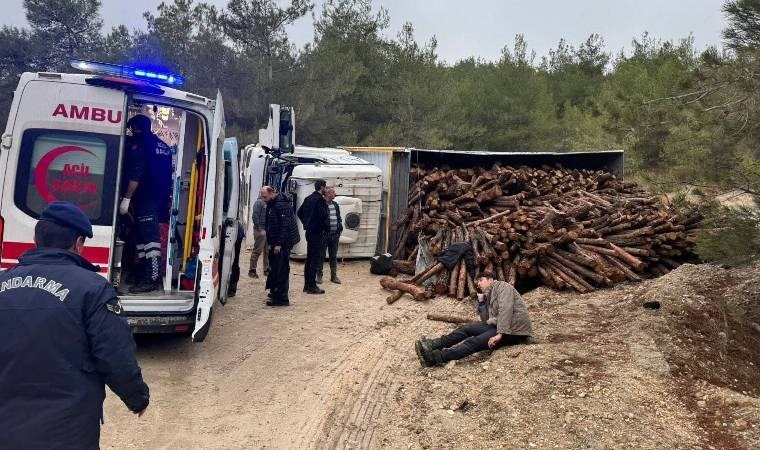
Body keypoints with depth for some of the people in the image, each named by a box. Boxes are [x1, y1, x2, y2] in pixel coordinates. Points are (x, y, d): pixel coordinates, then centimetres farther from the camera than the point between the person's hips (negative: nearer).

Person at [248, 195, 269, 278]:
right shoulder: (259, 202, -9)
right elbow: (255, 216, -15)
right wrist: (258, 229, -17)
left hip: (267, 230, 8)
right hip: (261, 230, -8)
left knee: (267, 251, 11)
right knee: (257, 251, -4)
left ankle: (267, 269, 19)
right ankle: (252, 270, 3)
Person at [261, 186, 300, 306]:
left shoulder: (282, 205, -18)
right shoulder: (271, 205, 14)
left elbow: (285, 225, -23)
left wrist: (279, 244, -23)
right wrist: (270, 242, 18)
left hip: (282, 243, -10)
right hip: (276, 243, 10)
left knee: (281, 269, -7)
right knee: (275, 268, 16)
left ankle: (282, 298, -2)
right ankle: (275, 292, 27)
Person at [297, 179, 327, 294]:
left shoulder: (308, 198, 12)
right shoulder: (320, 199, -14)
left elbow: (299, 212, 17)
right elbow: (323, 215, -23)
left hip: (309, 231, 9)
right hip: (317, 232, -9)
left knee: (309, 259, 14)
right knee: (316, 259, -4)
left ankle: (307, 284, 20)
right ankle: (312, 286, -2)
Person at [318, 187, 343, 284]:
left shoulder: (335, 205, 13)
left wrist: (340, 228, 8)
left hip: (335, 235, 6)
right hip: (324, 234, -6)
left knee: (334, 256, 12)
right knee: (321, 256, 4)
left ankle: (334, 275, 19)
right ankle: (319, 275, 14)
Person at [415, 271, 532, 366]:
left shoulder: (502, 286, -3)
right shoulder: (489, 296, 22)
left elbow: (505, 310, -18)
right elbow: (486, 320, 14)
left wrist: (500, 334, -26)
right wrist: (481, 303, 3)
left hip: (514, 330, -9)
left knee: (474, 342, -24)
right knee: (467, 328, -4)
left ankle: (436, 357, -34)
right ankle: (434, 345, -10)